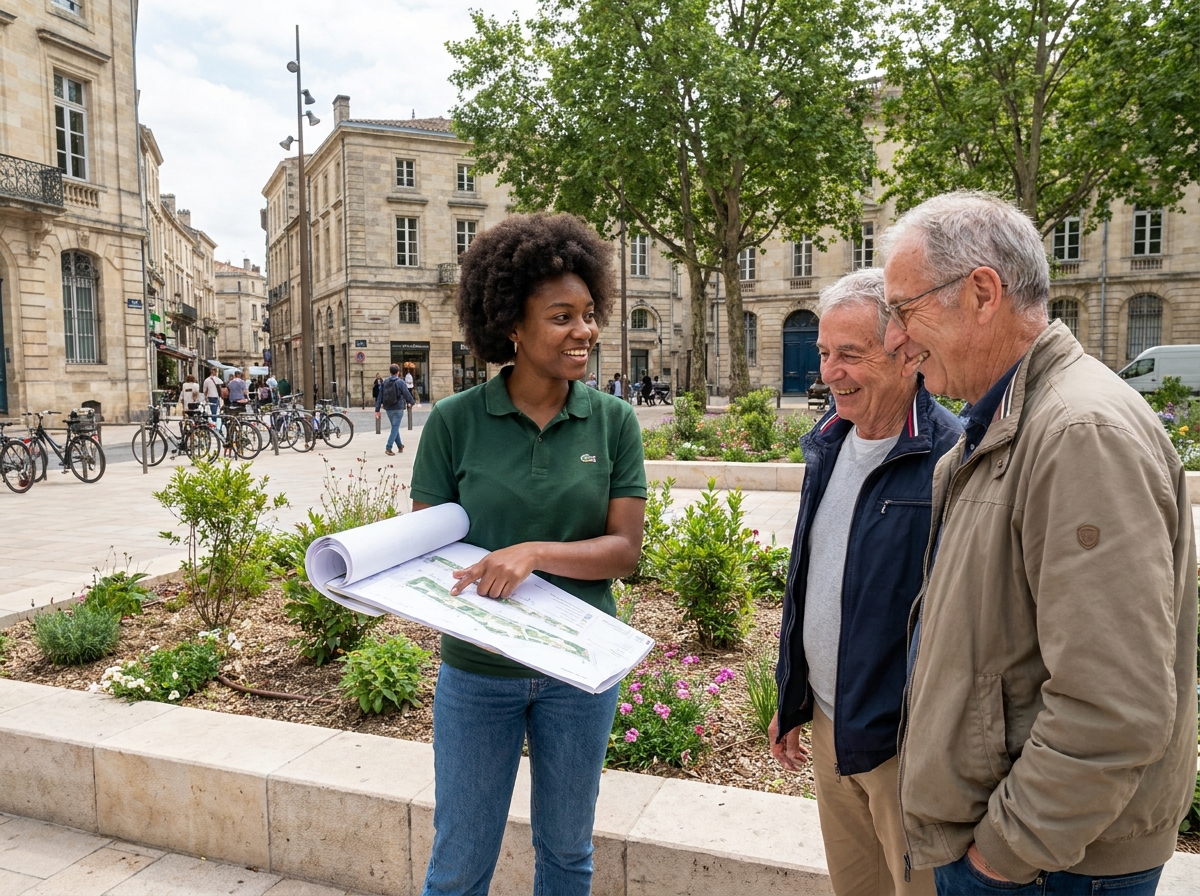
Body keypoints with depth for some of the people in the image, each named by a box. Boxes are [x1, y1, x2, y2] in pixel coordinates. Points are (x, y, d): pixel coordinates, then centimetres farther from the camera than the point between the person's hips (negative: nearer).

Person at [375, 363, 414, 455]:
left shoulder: (384, 382, 5)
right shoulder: (400, 382, -10)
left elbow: (379, 396, 3)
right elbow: (407, 394, -7)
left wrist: (377, 409, 4)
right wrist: (410, 403, 12)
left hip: (388, 408, 5)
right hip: (398, 408, -5)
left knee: (395, 427, 19)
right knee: (395, 428, -4)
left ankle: (400, 446, 31)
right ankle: (388, 448, -13)